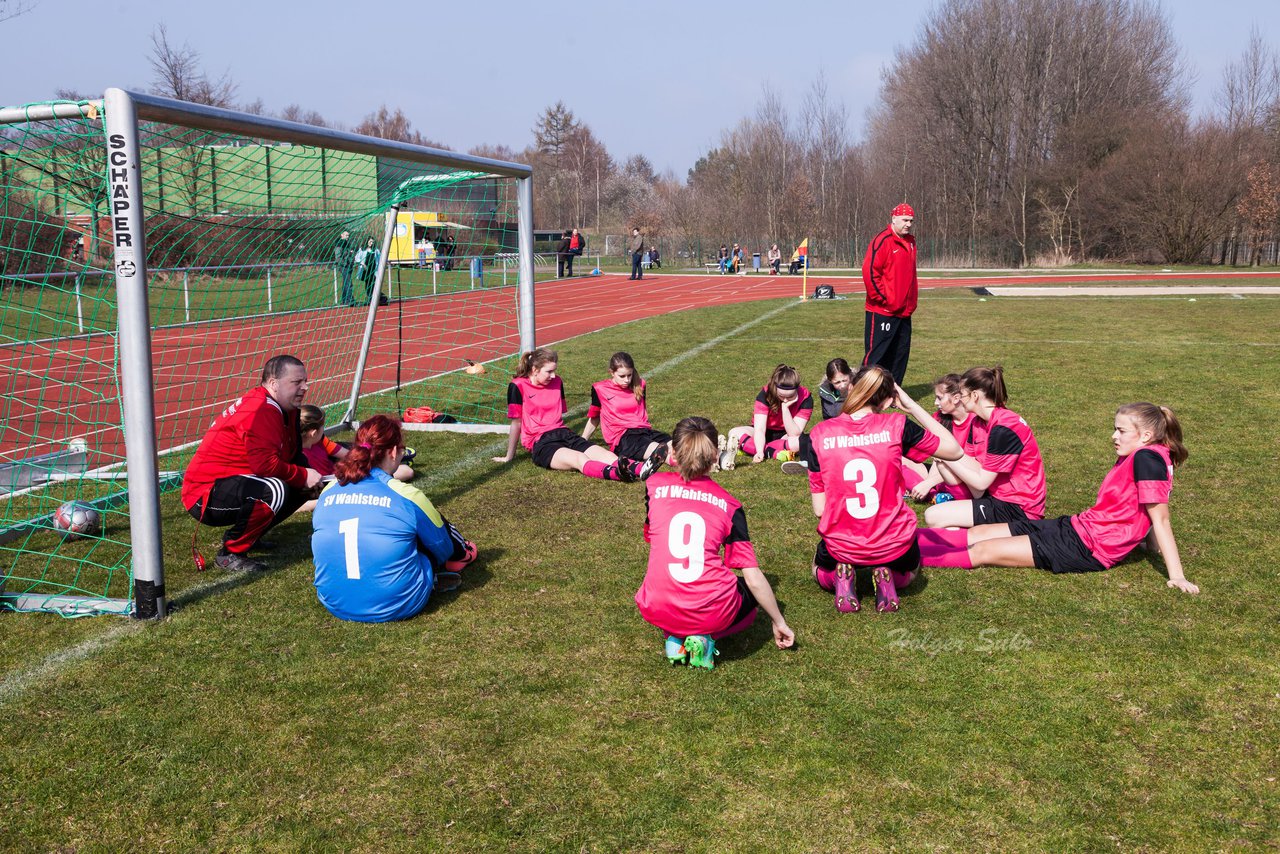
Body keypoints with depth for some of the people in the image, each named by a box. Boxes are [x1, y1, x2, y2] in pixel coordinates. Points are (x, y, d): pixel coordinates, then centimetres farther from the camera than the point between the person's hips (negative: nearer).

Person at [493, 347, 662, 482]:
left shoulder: (556, 382, 14)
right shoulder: (518, 386, -3)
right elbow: (516, 423, -1)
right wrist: (509, 457, 5)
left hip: (563, 433, 6)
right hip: (540, 442, -6)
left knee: (600, 453, -23)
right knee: (579, 458, -35)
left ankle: (640, 470, -49)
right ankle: (616, 473, -64)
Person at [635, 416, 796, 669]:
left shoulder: (655, 485, 5)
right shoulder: (728, 504, 5)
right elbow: (753, 576, 4)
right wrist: (779, 622, 16)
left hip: (658, 610, 2)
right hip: (713, 613, -2)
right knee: (751, 593, 32)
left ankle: (674, 637, 8)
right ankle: (706, 638, 4)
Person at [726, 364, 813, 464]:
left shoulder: (805, 397, -23)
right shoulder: (766, 393, -23)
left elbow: (794, 434, -26)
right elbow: (759, 429, -28)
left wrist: (785, 408, -36)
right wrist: (760, 452, -45)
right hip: (766, 433, 1)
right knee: (735, 433, -28)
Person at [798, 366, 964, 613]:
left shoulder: (819, 435, -10)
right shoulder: (897, 426, -13)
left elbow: (819, 509, -9)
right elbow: (955, 450, 2)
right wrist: (912, 406, 3)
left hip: (841, 547, 0)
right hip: (893, 545, 0)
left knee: (821, 573, 37)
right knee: (908, 572, 38)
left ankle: (840, 579, 2)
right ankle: (886, 578, 4)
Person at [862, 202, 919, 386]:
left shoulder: (910, 242, 14)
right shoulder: (883, 240, -12)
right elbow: (869, 271, -20)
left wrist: (912, 300, 15)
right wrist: (882, 298, -17)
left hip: (904, 312, 9)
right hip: (882, 311, -9)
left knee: (900, 355, 13)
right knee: (876, 356, -6)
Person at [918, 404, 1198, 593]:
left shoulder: (1148, 457, -17)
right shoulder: (1129, 458, 10)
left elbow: (1160, 519, -19)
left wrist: (1176, 575, -19)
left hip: (1088, 549, -9)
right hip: (1075, 526, 9)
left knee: (983, 551, -12)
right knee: (976, 534, 4)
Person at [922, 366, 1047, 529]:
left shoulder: (1004, 428, -22)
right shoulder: (979, 423, 6)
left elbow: (981, 482, -19)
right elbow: (979, 468, 1)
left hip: (1018, 510, -10)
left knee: (933, 517, -19)